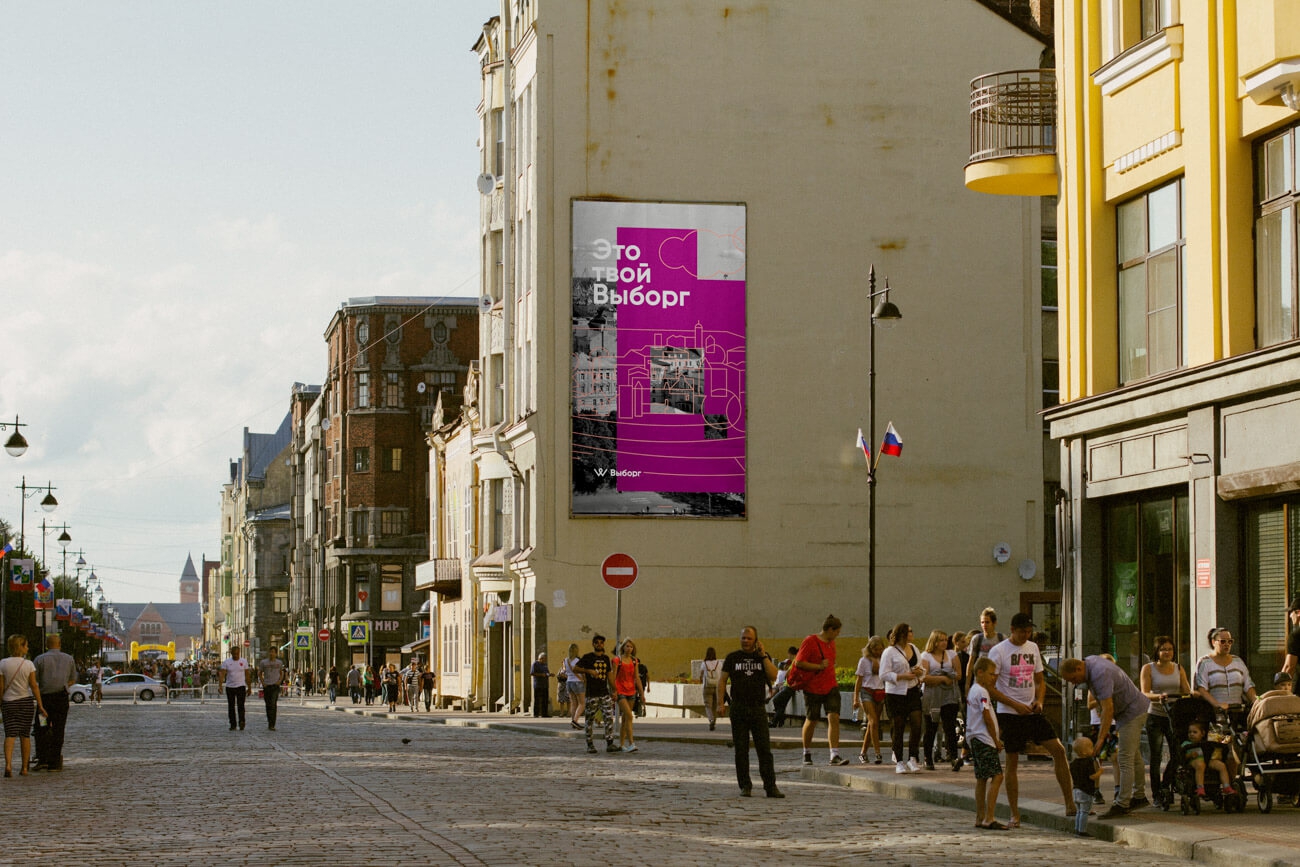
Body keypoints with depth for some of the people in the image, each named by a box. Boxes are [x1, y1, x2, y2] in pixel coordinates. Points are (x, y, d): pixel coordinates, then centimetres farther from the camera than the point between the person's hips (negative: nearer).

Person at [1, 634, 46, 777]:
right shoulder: (28, 664, -6)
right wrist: (40, 705, -3)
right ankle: (24, 768, 13)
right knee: (25, 735, 10)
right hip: (26, 701, 0)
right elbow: (34, 686, -7)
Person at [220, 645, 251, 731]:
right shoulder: (226, 662, 0)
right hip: (229, 687, 1)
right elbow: (222, 674, -10)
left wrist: (249, 688, 9)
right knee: (231, 707, 6)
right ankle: (233, 725, 12)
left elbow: (247, 675, 9)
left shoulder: (244, 662, 3)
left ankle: (241, 722, -21)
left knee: (240, 705, -14)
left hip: (241, 686, -1)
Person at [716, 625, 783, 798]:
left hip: (758, 708, 0)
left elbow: (773, 677, -5)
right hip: (738, 709, 0)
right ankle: (745, 786, 9)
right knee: (741, 750, 2)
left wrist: (763, 655, -6)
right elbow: (722, 680, 6)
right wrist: (720, 703, -5)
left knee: (765, 749, -4)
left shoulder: (764, 657, 9)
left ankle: (770, 786, -3)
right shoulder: (732, 658, 8)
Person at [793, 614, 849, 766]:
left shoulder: (831, 642, 13)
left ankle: (835, 755, -14)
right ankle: (807, 754, 25)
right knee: (811, 721, 6)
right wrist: (819, 666, -17)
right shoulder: (810, 641, -10)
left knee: (834, 718, -10)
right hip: (813, 688, -6)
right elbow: (799, 662, -16)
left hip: (830, 687, 6)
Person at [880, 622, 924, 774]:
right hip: (895, 694, -5)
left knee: (917, 726, -8)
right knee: (898, 729, 1)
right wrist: (903, 676, -20)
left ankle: (913, 759, 1)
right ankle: (899, 762, 10)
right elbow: (884, 675, -12)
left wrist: (920, 671, -1)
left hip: (913, 692, 5)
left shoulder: (914, 649, 13)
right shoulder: (889, 652, -6)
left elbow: (922, 669, 23)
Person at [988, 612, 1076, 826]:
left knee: (1058, 750, -4)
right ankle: (1015, 815, 6)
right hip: (1009, 714, -5)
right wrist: (1015, 705, -16)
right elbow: (989, 687, -9)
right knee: (1012, 762, -1)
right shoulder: (998, 651, -7)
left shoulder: (1033, 648, 11)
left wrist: (1039, 700, -2)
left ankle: (1070, 805, 1)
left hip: (1032, 712, 5)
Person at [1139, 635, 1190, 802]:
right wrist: (1159, 697, -27)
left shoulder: (1178, 669, 13)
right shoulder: (1148, 669, 3)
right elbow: (1144, 693, -7)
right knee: (1156, 757, -2)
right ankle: (1157, 795, 1)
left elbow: (1187, 691, 8)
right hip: (1156, 716, -3)